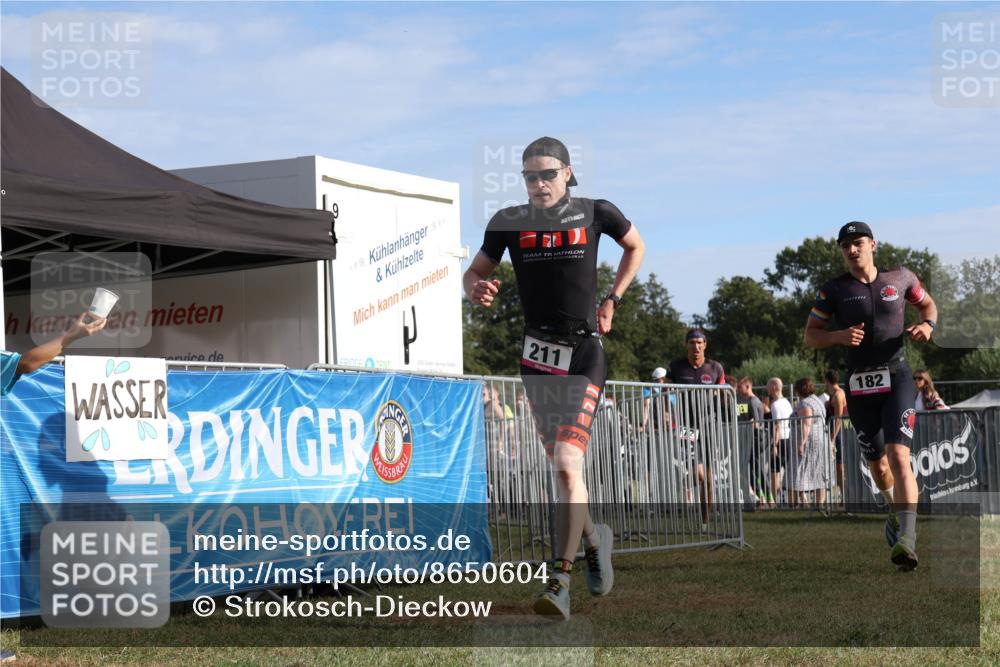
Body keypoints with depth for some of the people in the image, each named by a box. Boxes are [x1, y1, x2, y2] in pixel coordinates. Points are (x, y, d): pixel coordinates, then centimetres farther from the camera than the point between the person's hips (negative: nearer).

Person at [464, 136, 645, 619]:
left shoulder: (595, 213, -1)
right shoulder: (508, 222, 2)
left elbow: (636, 246, 17)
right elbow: (475, 272, 11)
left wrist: (612, 299, 8)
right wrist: (476, 289, -13)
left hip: (585, 353, -3)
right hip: (536, 356, 3)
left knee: (568, 463, -17)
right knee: (562, 465, 11)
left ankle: (559, 583, -17)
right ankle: (594, 537, 39)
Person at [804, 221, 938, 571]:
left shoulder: (899, 277, 6)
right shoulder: (834, 290, 3)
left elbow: (927, 303, 22)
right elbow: (810, 336, 6)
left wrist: (927, 325, 0)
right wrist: (839, 336, -14)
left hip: (897, 377, -2)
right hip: (860, 386, 2)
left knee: (899, 455, -19)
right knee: (877, 464, 12)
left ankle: (907, 538, -28)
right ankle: (896, 509, 43)